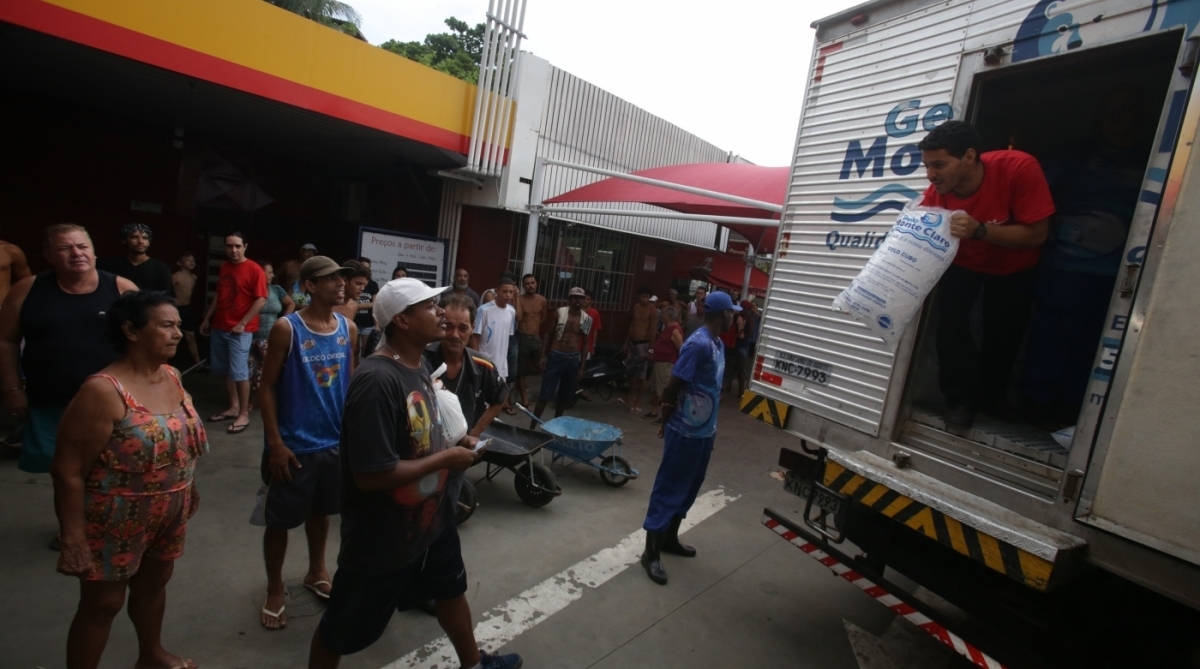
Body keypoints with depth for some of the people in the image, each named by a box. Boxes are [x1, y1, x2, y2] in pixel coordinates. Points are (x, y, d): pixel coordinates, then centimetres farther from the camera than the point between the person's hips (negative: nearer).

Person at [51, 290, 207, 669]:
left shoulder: (172, 377, -1)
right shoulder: (103, 391, -25)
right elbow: (68, 471, -22)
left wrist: (187, 489, 16)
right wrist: (73, 537, -20)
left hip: (167, 515, 7)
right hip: (116, 520, -7)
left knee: (154, 583, 25)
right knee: (103, 603, 10)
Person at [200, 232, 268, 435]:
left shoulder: (254, 269, -11)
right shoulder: (224, 267, 12)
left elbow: (261, 300, -15)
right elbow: (219, 296, 20)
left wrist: (242, 323, -17)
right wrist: (207, 319, 17)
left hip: (240, 330, -7)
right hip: (219, 327, 7)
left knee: (239, 372, -6)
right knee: (225, 370, 12)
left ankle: (244, 414, 3)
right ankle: (234, 407, 24)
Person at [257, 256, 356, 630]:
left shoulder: (349, 329, -1)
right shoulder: (287, 328, -14)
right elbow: (267, 387, -11)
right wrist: (275, 442, -14)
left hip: (335, 440, 5)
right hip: (294, 444, -4)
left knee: (322, 510, 21)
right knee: (280, 520, 10)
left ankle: (316, 572, 42)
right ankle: (275, 590, 31)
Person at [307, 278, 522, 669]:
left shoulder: (420, 364, -1)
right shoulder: (377, 381, -31)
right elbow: (372, 476, -32)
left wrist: (457, 442, -3)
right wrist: (446, 459, -23)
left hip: (431, 516, 9)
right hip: (383, 534, -9)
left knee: (451, 589, 29)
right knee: (343, 629, 16)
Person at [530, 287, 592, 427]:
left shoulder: (587, 319, 2)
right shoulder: (560, 312, -3)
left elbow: (584, 343, 7)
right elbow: (549, 334, 2)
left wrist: (582, 366, 6)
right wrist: (544, 355, -4)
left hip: (573, 359, 3)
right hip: (556, 356, -3)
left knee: (564, 396, 13)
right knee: (545, 395, -4)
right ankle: (531, 427, 3)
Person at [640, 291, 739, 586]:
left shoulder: (717, 343, 9)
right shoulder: (699, 344, -22)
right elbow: (671, 388, -20)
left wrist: (709, 422, 19)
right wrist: (668, 421, -7)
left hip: (704, 431, 9)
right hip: (686, 432, -9)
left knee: (689, 487, 19)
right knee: (669, 488, 0)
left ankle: (670, 538, 35)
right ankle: (651, 551, 12)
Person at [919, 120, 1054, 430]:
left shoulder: (1019, 168, -34)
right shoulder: (936, 192, -28)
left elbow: (1037, 234, -32)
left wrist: (979, 230, -47)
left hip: (1013, 268, 0)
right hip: (963, 263, 1)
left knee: (1004, 332, 7)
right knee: (950, 322, -18)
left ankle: (992, 392, 37)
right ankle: (962, 398, 4)